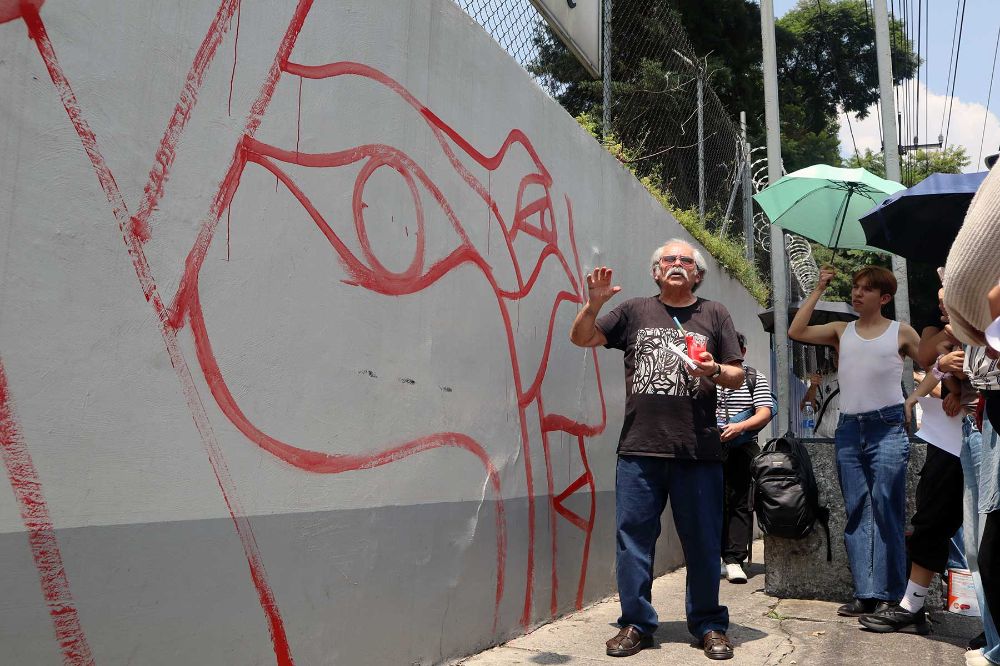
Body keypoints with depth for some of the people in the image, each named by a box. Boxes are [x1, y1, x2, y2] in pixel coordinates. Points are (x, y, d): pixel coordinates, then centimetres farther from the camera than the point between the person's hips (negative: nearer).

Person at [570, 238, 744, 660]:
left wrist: (714, 371, -11)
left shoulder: (714, 314, 12)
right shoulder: (635, 311, 12)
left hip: (698, 451, 0)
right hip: (639, 449, 0)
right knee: (634, 538, 4)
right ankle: (636, 623, 17)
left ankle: (708, 625, 23)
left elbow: (737, 375, 12)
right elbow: (581, 338, 10)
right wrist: (594, 304, -7)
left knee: (702, 542, 7)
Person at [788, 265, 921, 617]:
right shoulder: (841, 331, 14)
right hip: (849, 429, 3)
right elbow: (796, 331, 1)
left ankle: (890, 594, -1)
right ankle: (866, 594, 6)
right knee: (856, 512, 2)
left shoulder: (901, 332, 8)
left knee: (886, 509, -7)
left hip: (887, 426, -3)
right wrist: (818, 289, 5)